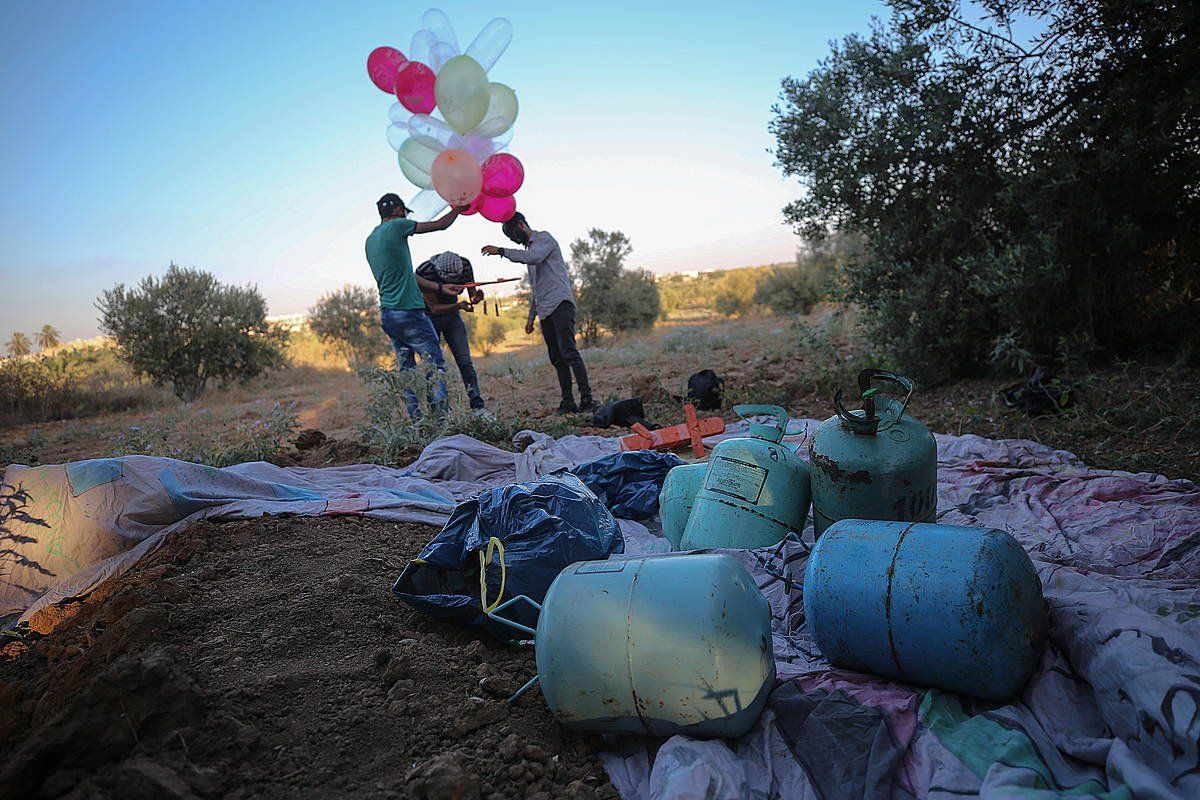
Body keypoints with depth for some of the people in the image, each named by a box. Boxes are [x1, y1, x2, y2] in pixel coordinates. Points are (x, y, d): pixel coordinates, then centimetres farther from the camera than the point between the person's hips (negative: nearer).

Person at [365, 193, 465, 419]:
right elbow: (440, 224, 2)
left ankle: (417, 422, 10)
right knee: (435, 365, -5)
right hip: (408, 311, -8)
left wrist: (441, 288, 18)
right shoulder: (396, 226, -6)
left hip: (386, 314, 9)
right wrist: (458, 207, 21)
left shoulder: (370, 240, 17)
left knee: (406, 370, 9)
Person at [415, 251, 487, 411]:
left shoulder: (465, 265, -18)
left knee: (465, 362, -6)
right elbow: (435, 308, -25)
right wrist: (458, 305, -40)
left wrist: (475, 298, -31)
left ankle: (478, 406, -3)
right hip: (429, 317, -3)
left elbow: (472, 294, -7)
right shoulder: (424, 272, -29)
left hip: (452, 315, 3)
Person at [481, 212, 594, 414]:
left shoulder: (544, 238, 4)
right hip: (544, 310, 9)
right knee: (556, 358, 1)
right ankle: (567, 402, -1)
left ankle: (586, 399, -23)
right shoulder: (528, 248, 29)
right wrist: (531, 316, 25)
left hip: (560, 304, -9)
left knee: (568, 351, -19)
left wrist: (501, 251, -16)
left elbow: (534, 257, -20)